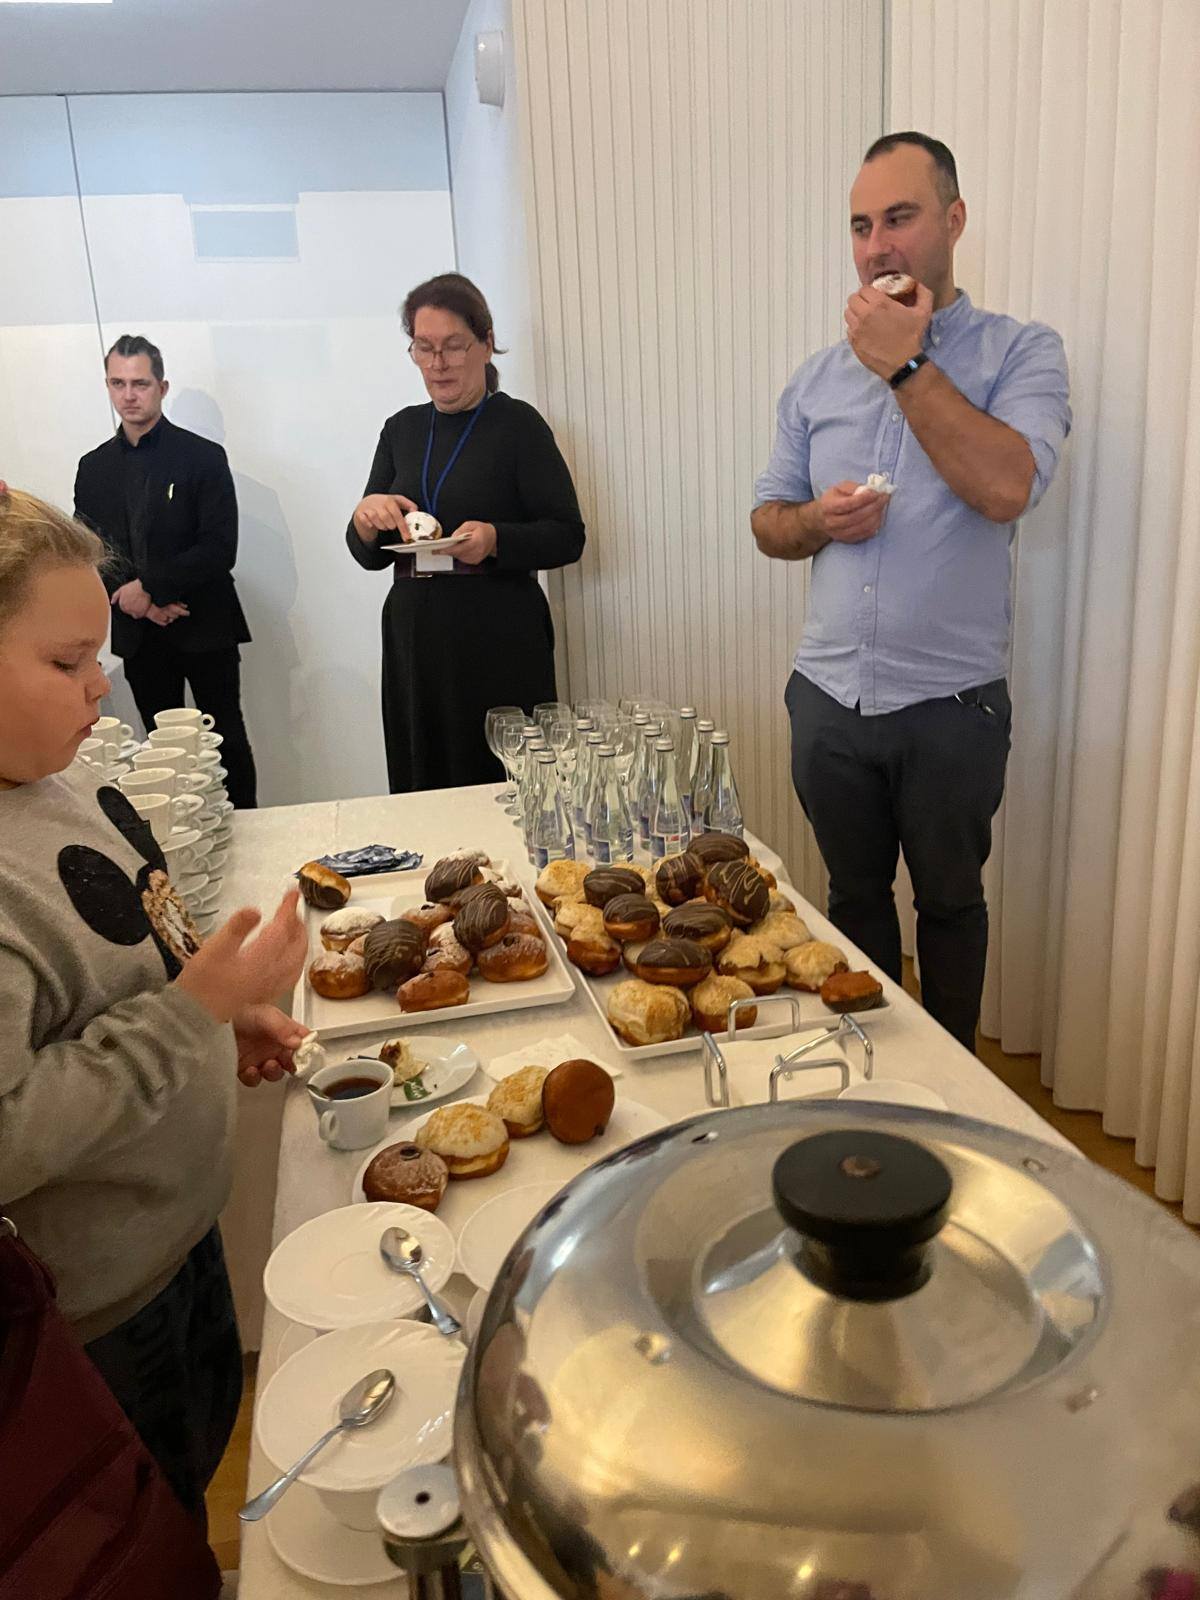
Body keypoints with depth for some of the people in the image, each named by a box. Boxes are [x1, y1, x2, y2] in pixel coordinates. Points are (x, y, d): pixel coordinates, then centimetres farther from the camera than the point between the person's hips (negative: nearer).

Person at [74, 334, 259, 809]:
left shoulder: (204, 457, -5)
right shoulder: (93, 467, 8)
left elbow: (220, 549, -13)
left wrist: (149, 586, -15)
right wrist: (136, 600, -10)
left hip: (203, 629, -3)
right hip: (137, 633, 4)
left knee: (227, 739, 4)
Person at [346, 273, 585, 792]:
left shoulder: (517, 423, -2)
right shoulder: (402, 429, 12)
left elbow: (568, 537, -5)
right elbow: (370, 556, 15)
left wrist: (496, 540, -22)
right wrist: (364, 519, -7)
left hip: (500, 639, -4)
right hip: (413, 638, 5)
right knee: (423, 788, 9)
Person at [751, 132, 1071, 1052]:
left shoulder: (1021, 353, -5)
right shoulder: (819, 378, 8)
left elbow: (1007, 487, -22)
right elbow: (768, 517, 12)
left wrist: (906, 364, -18)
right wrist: (818, 520, -10)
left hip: (951, 705, -3)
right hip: (829, 698, 4)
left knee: (949, 902, 13)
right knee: (855, 895, 18)